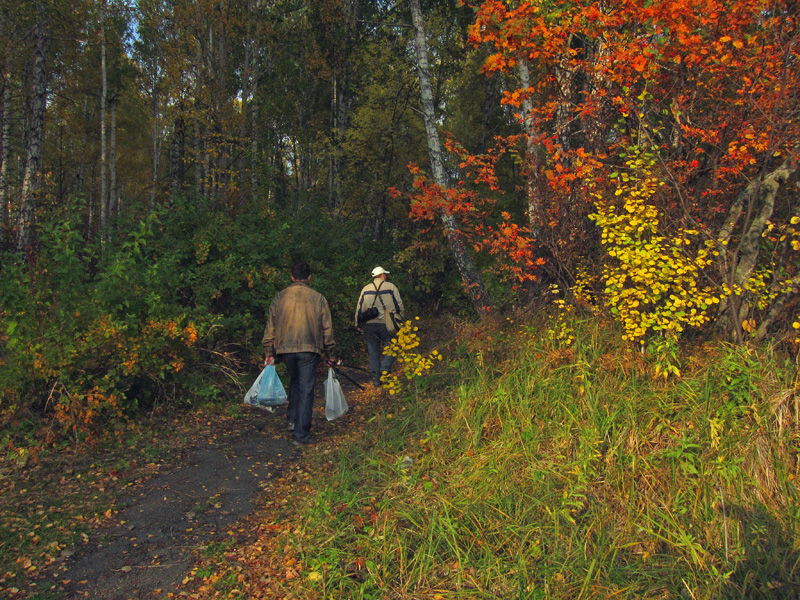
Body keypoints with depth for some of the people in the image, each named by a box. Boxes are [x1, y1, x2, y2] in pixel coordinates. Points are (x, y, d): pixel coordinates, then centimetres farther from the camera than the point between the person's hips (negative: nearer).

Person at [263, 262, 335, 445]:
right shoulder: (318, 298, 0)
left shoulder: (280, 296, 3)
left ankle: (292, 419, 24)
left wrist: (269, 352, 10)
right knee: (306, 389, 3)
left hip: (285, 348, 2)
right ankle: (301, 435, 4)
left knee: (294, 381, 26)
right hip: (309, 349, -2)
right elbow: (327, 328, 3)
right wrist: (329, 354, 11)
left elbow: (270, 325, 4)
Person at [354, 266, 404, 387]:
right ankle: (384, 370, -11)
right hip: (386, 323, -3)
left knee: (374, 353, 9)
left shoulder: (365, 289, 10)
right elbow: (399, 305, 2)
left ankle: (376, 380, 11)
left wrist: (359, 325, 16)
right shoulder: (391, 287, 3)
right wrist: (399, 320, 11)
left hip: (370, 324, 3)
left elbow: (359, 308, 10)